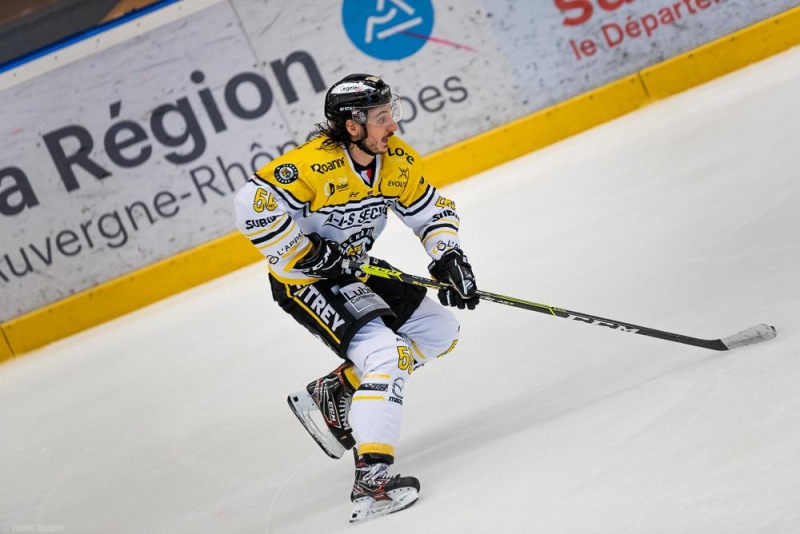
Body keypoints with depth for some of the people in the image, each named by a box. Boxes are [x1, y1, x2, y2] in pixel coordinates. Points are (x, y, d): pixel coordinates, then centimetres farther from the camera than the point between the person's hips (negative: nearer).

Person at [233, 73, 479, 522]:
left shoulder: (399, 160, -6)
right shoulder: (313, 164, -28)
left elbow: (432, 211, 6)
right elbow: (254, 205, -32)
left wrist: (450, 258, -11)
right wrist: (308, 255, -27)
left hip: (354, 268, 8)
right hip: (303, 281, -8)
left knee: (439, 330, 9)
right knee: (385, 354, -23)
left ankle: (333, 394, 14)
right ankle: (372, 480, -26)